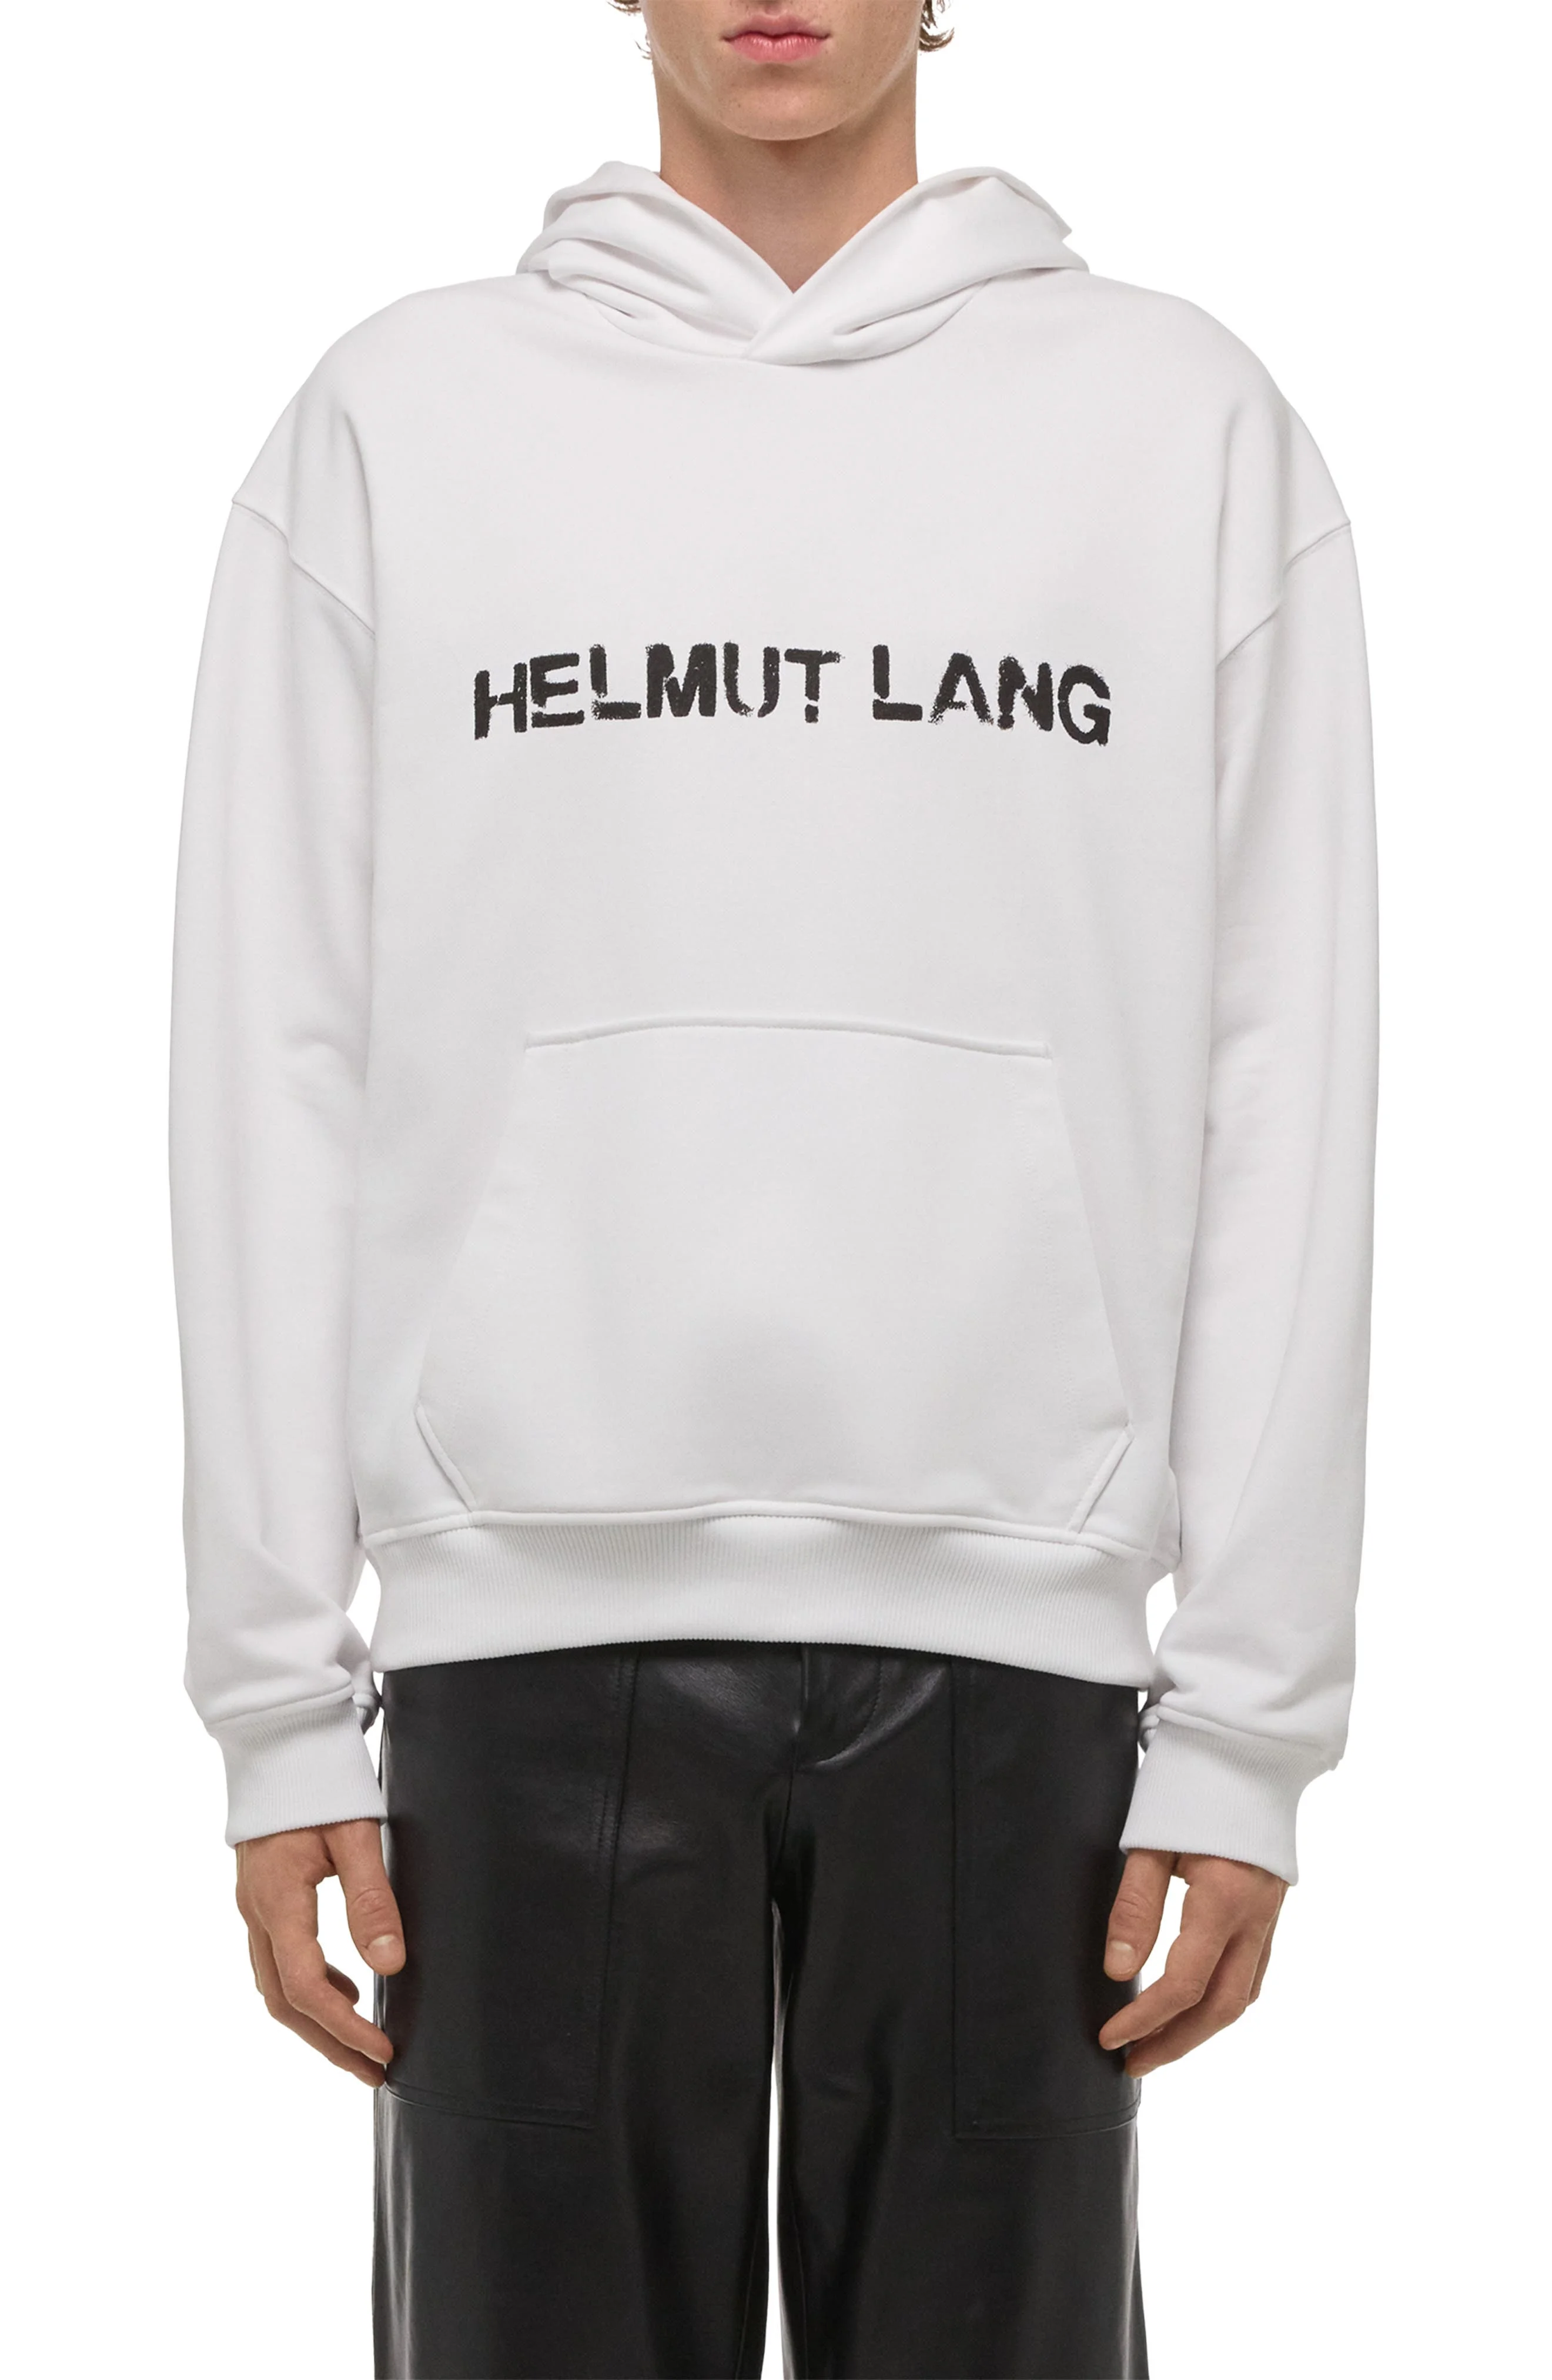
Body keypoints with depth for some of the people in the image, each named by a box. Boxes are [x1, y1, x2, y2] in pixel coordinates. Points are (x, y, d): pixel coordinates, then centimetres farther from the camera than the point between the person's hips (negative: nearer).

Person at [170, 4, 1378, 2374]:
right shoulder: (399, 416, 8)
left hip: (1007, 1635, 0)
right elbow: (280, 1073, 5)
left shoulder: (1189, 423, 7)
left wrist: (1252, 1719, -1)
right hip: (533, 1633, 0)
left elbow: (1284, 1092, 4)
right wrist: (280, 1698, 1)